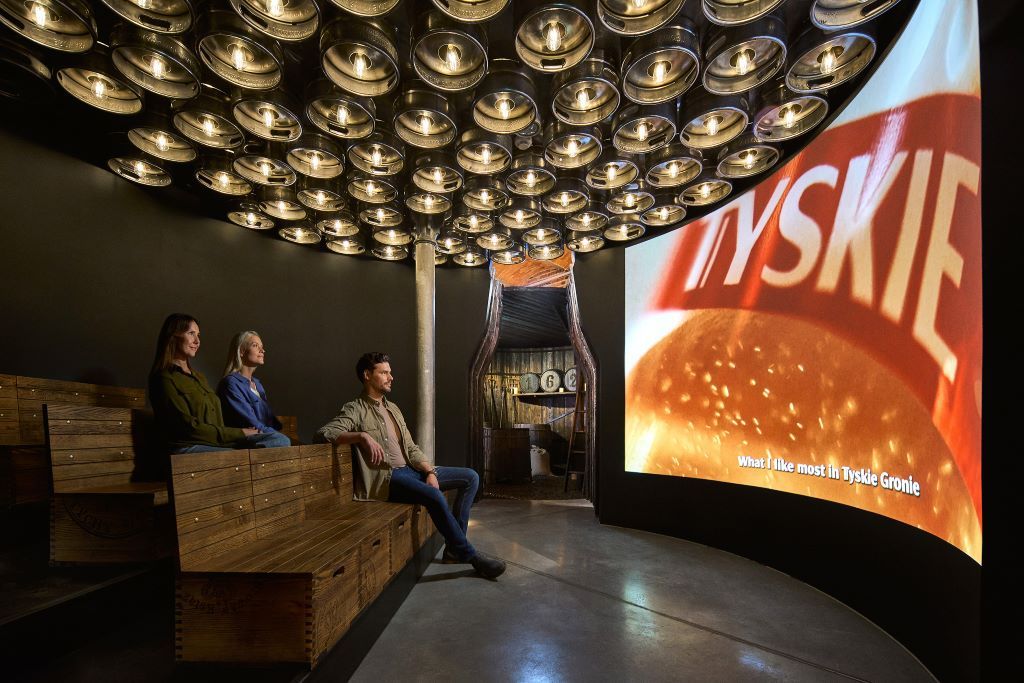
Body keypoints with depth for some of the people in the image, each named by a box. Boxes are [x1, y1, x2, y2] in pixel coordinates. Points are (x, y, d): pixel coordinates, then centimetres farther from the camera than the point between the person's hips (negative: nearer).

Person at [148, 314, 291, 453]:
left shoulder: (198, 376, 24)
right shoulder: (164, 379, -2)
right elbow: (189, 427, -10)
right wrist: (239, 433, -8)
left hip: (217, 442, 7)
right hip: (189, 447, -7)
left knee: (280, 440, -17)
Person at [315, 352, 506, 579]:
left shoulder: (392, 408, 18)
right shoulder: (355, 410, -4)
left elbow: (411, 448, 14)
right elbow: (322, 433, -21)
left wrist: (430, 471, -3)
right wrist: (362, 436, -33)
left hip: (410, 469, 8)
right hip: (386, 477, -8)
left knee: (471, 477, -1)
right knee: (435, 496, -33)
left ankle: (454, 546, -2)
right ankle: (470, 556, -16)